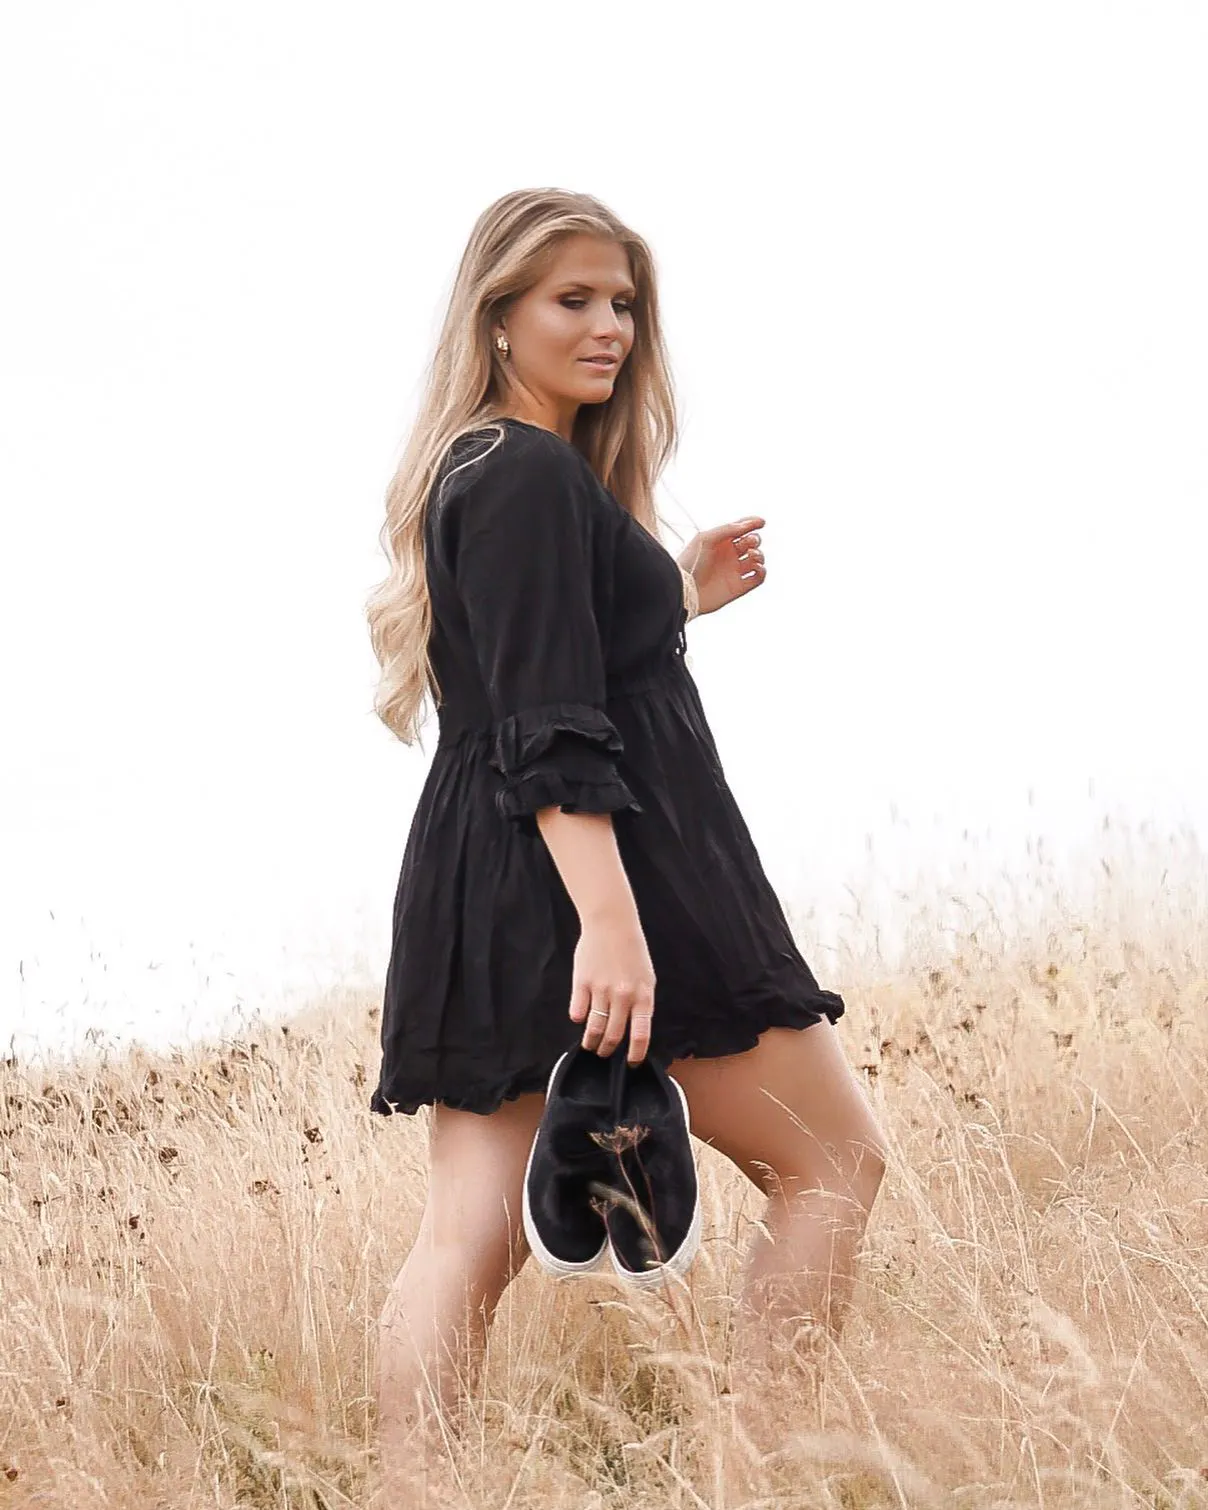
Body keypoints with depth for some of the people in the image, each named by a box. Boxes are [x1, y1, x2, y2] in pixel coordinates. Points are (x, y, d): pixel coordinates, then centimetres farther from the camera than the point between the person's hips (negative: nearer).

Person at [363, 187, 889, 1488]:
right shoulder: (534, 478, -12)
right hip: (593, 866, -9)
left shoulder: (473, 475, 17)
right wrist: (612, 924, -27)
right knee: (834, 1161, 3)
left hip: (479, 894, 9)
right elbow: (551, 733, -21)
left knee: (467, 1235, 1)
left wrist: (673, 595, 29)